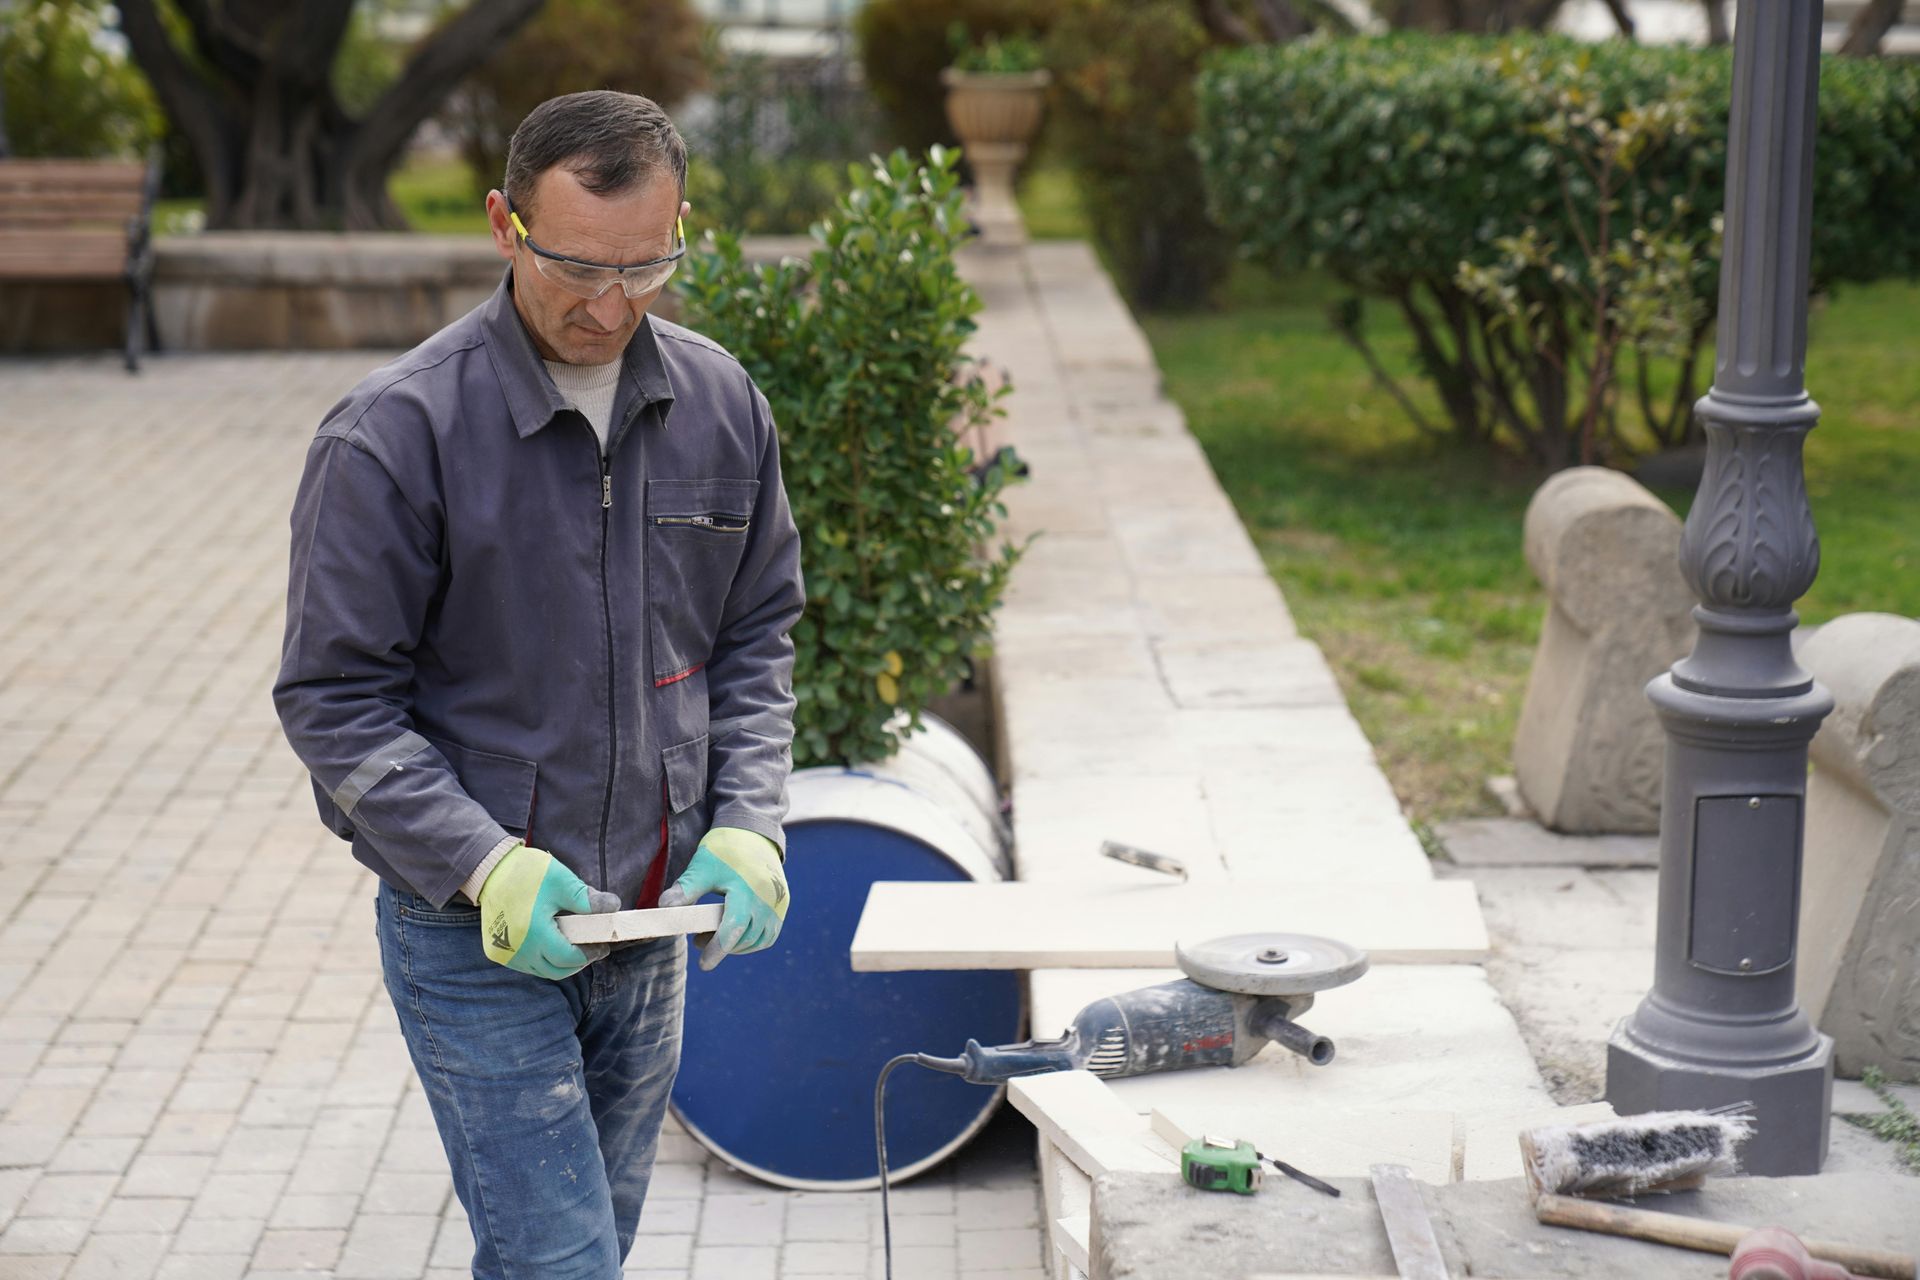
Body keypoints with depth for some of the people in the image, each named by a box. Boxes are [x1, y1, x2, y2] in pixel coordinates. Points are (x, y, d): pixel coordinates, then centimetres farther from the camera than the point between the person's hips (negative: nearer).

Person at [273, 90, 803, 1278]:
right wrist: (486, 865, -23)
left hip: (654, 926, 5)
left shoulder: (722, 404, 0)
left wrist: (747, 823, -5)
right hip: (475, 936, -5)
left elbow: (757, 637, 9)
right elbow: (336, 701, -12)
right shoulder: (394, 433, -16)